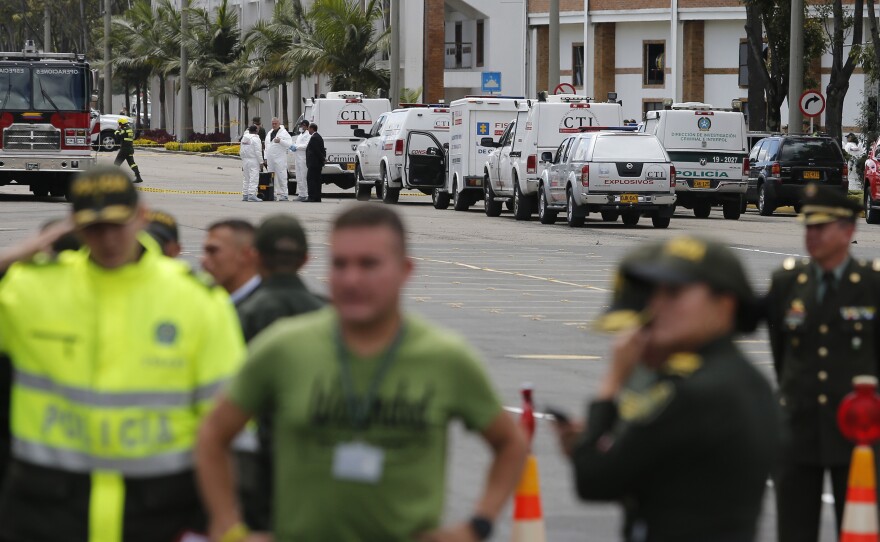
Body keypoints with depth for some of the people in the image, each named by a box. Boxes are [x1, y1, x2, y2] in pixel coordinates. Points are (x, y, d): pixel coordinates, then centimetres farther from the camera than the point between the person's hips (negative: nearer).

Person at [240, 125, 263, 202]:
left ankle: (245, 195, 12)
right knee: (253, 178, -8)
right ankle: (252, 194, -16)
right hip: (253, 161, -7)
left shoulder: (244, 138, 12)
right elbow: (258, 152, -15)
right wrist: (261, 162, -10)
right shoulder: (255, 139, -10)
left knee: (246, 178, 13)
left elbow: (241, 151, 15)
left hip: (245, 160, 7)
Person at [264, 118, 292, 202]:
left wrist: (280, 141, -25)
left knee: (281, 177, -9)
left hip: (280, 159, -7)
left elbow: (289, 143, -12)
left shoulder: (284, 133, -2)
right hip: (270, 159, 7)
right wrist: (266, 158, 18)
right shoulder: (269, 133, 19)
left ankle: (284, 195, -7)